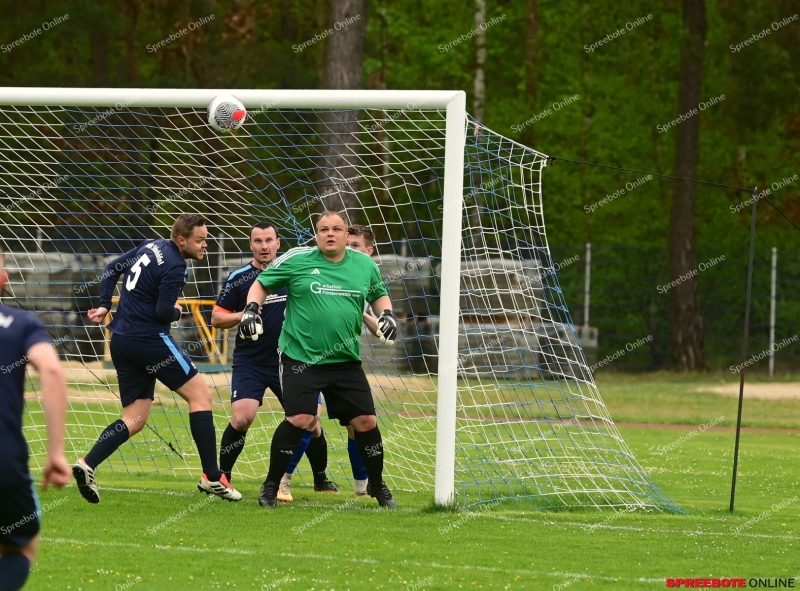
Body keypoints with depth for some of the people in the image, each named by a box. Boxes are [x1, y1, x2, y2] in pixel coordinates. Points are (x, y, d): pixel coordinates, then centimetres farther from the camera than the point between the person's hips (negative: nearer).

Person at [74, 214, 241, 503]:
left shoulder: (150, 247, 13)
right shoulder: (175, 268, -14)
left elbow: (111, 270, 20)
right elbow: (163, 312, -19)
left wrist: (105, 306, 16)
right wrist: (176, 312, 3)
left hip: (121, 341, 9)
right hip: (150, 338, -9)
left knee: (135, 419, 10)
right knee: (200, 394, 0)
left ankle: (87, 465, -10)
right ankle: (212, 477, -3)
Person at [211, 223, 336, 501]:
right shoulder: (239, 279, -4)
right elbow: (217, 318, -3)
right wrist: (244, 315, -19)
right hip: (250, 362, -3)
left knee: (309, 421, 4)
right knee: (241, 418, -21)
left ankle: (321, 479, 25)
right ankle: (222, 476, -4)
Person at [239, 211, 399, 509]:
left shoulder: (364, 265, 6)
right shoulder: (296, 260, -4)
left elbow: (379, 294, 24)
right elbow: (261, 283, 6)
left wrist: (387, 314, 5)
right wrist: (251, 309, -10)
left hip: (346, 361, 4)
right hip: (301, 358, -4)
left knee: (366, 421, 3)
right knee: (299, 419, -17)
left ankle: (377, 485, 25)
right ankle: (271, 485, 0)